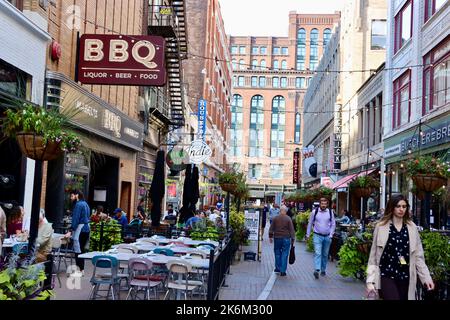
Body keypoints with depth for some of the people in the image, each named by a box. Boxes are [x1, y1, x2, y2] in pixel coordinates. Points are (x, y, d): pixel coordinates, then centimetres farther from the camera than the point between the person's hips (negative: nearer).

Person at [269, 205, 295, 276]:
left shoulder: (275, 218, 1)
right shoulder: (288, 219, -5)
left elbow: (271, 229, 5)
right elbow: (291, 230, -5)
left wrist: (270, 236, 15)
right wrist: (292, 239, 1)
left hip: (277, 238, 2)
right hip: (286, 238, -2)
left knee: (277, 253, 16)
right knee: (284, 254, 2)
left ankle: (278, 268, 21)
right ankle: (282, 271, 1)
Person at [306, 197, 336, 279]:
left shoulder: (330, 212, 1)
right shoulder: (314, 212, -2)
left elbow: (333, 224, 9)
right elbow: (310, 223, 7)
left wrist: (331, 235, 0)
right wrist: (308, 235, 8)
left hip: (327, 237, 2)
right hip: (317, 236, -2)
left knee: (325, 254, 11)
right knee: (317, 253, -15)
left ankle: (323, 270, 25)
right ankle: (317, 270, -24)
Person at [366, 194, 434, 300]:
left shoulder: (412, 228, 7)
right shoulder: (381, 227, 0)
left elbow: (418, 255, 9)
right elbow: (373, 255, 1)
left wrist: (426, 277, 1)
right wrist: (370, 280, -4)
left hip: (405, 277, 3)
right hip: (386, 276, -3)